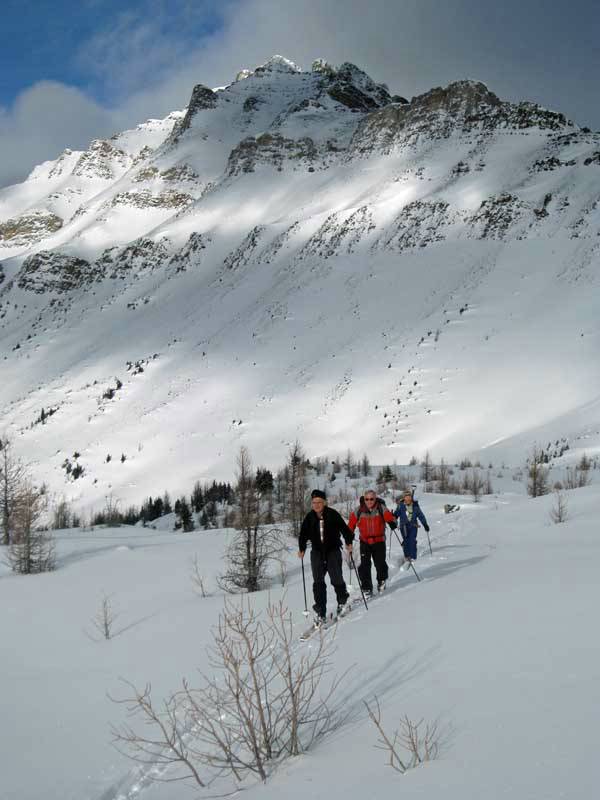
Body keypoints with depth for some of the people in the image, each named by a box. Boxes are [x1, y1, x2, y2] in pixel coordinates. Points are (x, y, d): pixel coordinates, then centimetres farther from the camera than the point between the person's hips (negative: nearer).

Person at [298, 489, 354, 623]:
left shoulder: (333, 514, -6)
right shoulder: (310, 517, 3)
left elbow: (344, 528, -4)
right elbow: (304, 534, 7)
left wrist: (349, 542, -12)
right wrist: (301, 549, -2)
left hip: (333, 551, -3)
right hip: (317, 552, 3)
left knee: (336, 579, -5)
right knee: (318, 582, -4)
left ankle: (342, 600, 27)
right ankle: (321, 613, -1)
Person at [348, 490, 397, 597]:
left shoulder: (381, 508, -5)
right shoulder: (359, 511, -2)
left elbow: (389, 516, -16)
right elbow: (351, 523, 6)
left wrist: (392, 523, -37)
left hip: (379, 541, -1)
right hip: (365, 541, 1)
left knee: (380, 563, -3)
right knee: (365, 565, -6)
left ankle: (381, 581, 26)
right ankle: (367, 588, 1)